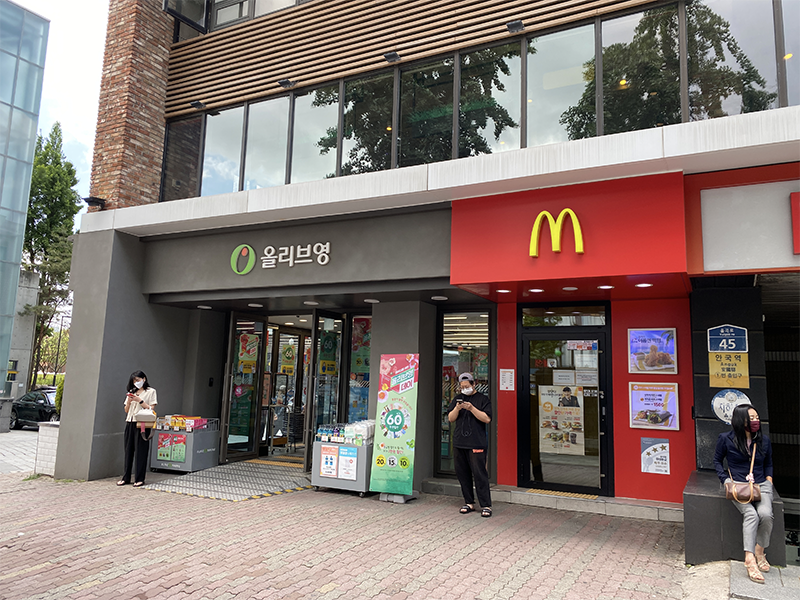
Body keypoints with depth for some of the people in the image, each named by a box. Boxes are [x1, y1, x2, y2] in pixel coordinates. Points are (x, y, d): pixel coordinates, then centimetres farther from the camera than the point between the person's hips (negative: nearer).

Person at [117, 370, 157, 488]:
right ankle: (126, 478, 14)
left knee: (140, 452, -4)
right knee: (128, 450, 6)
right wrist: (129, 401, -2)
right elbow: (126, 410, 17)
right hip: (130, 423, 5)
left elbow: (151, 409, -4)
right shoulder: (132, 392, 17)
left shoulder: (151, 391, 3)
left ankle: (139, 479, 0)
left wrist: (139, 401, -12)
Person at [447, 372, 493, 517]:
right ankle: (469, 503, 21)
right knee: (462, 473, 9)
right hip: (459, 443, 5)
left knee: (480, 474, -6)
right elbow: (450, 419, 9)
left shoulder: (482, 399, 0)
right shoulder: (458, 398, 13)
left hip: (477, 443, -5)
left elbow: (487, 419, -9)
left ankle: (486, 505, 1)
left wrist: (472, 408, -18)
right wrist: (457, 409, -10)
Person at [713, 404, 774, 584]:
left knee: (766, 514, -26)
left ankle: (759, 552, -4)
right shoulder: (726, 439, -1)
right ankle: (750, 560, -30)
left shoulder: (764, 440, 9)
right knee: (751, 514, -29)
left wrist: (768, 480, 5)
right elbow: (717, 461, 9)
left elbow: (768, 464, 23)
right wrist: (726, 480, -3)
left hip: (761, 485, 3)